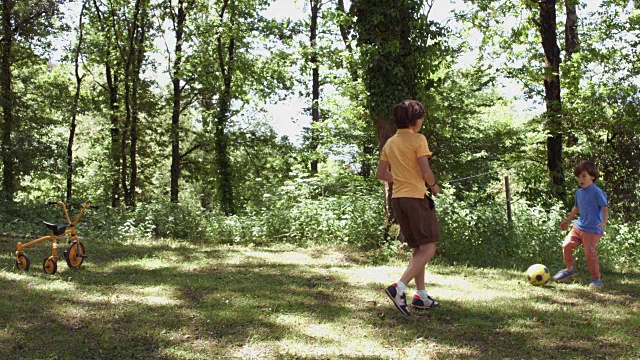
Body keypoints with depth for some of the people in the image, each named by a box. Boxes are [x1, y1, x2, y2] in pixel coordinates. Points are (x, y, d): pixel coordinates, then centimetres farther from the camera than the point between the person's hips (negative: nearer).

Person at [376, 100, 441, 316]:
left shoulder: (390, 143, 12)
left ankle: (421, 296, 15)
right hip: (416, 196, -8)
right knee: (428, 247, -5)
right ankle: (399, 287, -19)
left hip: (398, 198, 8)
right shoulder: (418, 139, -9)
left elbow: (381, 174, 15)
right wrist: (434, 186, 4)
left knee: (419, 248, 15)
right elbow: (426, 172, -14)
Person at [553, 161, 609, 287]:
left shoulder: (597, 192, -11)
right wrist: (567, 220, 32)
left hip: (593, 230, -7)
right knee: (567, 245, -2)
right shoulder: (579, 192, 11)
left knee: (590, 253, -10)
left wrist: (604, 223, -28)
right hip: (579, 226, 7)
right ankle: (569, 269, 20)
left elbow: (605, 208, -14)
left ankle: (597, 279, 5)